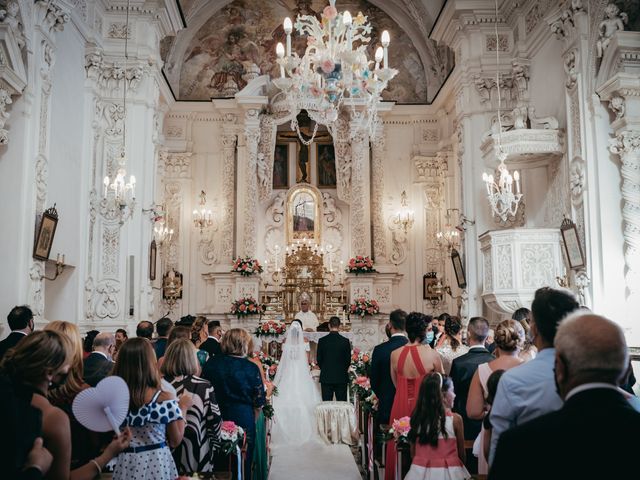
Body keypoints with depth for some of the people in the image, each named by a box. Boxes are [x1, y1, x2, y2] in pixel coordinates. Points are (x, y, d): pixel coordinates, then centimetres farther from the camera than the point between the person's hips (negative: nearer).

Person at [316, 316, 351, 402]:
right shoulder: (345, 341, -6)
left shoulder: (322, 341, -5)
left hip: (326, 377, 0)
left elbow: (319, 359, 1)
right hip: (341, 378, 0)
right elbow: (348, 360, 0)